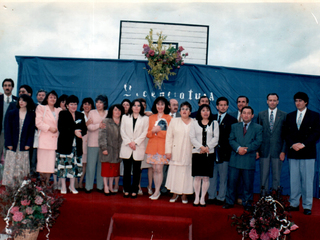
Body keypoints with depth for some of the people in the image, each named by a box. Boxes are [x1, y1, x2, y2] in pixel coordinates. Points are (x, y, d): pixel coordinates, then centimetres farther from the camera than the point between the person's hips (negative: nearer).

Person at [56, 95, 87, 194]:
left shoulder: (80, 115, 14)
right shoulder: (62, 114, 3)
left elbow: (84, 129, 8)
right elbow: (61, 128, -11)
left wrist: (79, 132, -14)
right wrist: (74, 131, -19)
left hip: (77, 145, 3)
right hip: (65, 144, -3)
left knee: (75, 165, 4)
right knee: (63, 164, -1)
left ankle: (72, 186, 18)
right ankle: (63, 186, 12)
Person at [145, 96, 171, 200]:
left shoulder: (168, 118, 1)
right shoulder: (151, 118, 14)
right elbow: (147, 134, 11)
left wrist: (158, 131, -12)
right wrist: (152, 131, -9)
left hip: (162, 146, -4)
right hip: (152, 146, 4)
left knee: (159, 169, -7)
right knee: (154, 169, 6)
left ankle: (157, 191, 2)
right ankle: (157, 190, 14)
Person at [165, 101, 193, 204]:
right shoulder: (174, 121, 6)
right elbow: (169, 137, 4)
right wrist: (168, 151, -2)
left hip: (189, 153, 0)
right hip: (176, 153, 0)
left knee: (187, 173, 3)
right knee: (175, 172, 3)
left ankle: (184, 194, 14)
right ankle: (175, 194, 15)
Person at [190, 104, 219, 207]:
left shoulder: (214, 123, 10)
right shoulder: (195, 123, 9)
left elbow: (216, 138, 2)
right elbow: (192, 137, 1)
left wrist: (207, 147, -11)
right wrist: (201, 147, -12)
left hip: (209, 153, 0)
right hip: (197, 152, 0)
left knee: (206, 177, 1)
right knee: (197, 176, 0)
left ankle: (202, 198, 11)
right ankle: (196, 197, 10)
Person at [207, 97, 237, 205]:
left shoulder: (232, 120, 2)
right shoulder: (212, 118, 11)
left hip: (224, 153, -3)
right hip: (212, 152, 3)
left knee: (223, 177, 5)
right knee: (212, 176, 9)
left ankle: (221, 198, 16)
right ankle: (211, 196, 20)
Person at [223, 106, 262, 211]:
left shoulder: (258, 128, 7)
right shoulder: (234, 126, 13)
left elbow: (258, 142, -3)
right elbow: (231, 140, 4)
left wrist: (246, 149, -14)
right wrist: (238, 148, -14)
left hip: (249, 160, -1)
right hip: (235, 159, 2)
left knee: (248, 183, 5)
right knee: (232, 181, 4)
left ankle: (247, 204, 18)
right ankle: (229, 202, 17)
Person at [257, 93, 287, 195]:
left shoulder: (284, 115, 4)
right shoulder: (261, 114, 8)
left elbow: (286, 135, 2)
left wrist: (283, 151, -5)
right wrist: (257, 150, 1)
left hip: (277, 149, -1)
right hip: (264, 150, 1)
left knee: (276, 175, 5)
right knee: (263, 174, 5)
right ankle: (264, 197, 17)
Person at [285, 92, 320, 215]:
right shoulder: (290, 116, 13)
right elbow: (287, 133, 10)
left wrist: (303, 144, -14)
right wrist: (292, 145, -8)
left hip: (308, 153, -3)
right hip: (293, 153, 3)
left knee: (307, 180, 0)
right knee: (294, 180, 6)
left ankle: (307, 206, 9)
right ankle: (294, 204, 15)